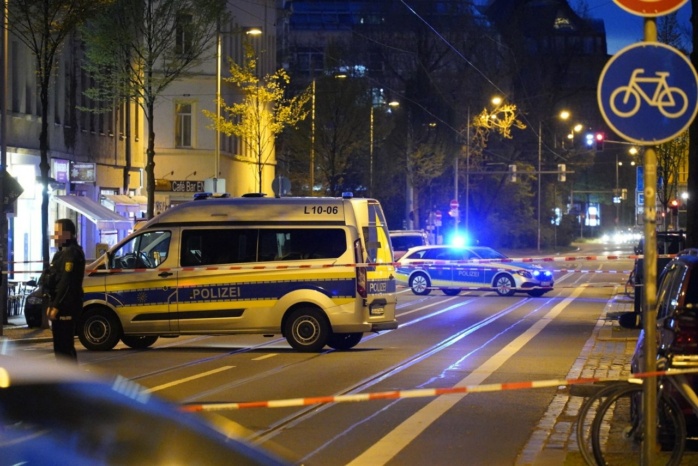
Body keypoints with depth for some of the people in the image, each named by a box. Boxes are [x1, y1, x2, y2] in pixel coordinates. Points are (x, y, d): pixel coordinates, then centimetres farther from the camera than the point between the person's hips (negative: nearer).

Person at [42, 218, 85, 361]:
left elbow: (66, 282, -21)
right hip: (61, 305, 11)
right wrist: (52, 304, 17)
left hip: (66, 306, -11)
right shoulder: (64, 252, 19)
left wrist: (56, 306, -22)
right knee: (61, 344, 14)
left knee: (65, 345, -10)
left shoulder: (71, 253, -15)